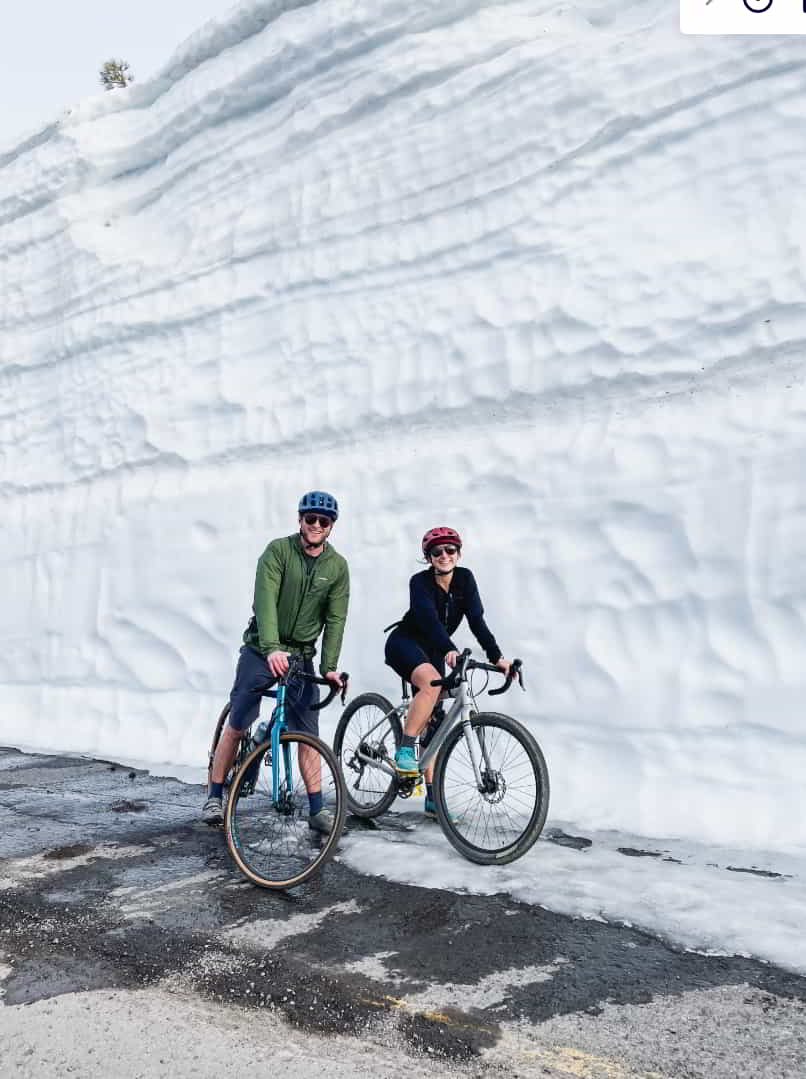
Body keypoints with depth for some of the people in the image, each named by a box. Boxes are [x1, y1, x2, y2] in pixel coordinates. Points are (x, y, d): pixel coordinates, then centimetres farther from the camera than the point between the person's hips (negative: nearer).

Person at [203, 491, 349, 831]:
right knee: (237, 725, -3)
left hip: (302, 654, 3)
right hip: (263, 650, -2)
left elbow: (335, 619, -4)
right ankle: (214, 797, 12)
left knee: (309, 733, 2)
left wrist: (329, 666, -14)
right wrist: (272, 648, -37)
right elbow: (265, 599, -24)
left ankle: (316, 809, 10)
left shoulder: (338, 566, -1)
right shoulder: (278, 550, -11)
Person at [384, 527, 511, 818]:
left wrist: (496, 656, -27)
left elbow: (476, 620, -16)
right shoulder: (420, 582, -21)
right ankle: (404, 750, -27)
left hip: (433, 651, 5)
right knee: (432, 682, -37)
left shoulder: (465, 578, -8)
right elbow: (429, 619, -37)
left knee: (432, 724, 2)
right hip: (405, 644, -5)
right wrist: (450, 649, -53)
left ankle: (433, 799, 5)